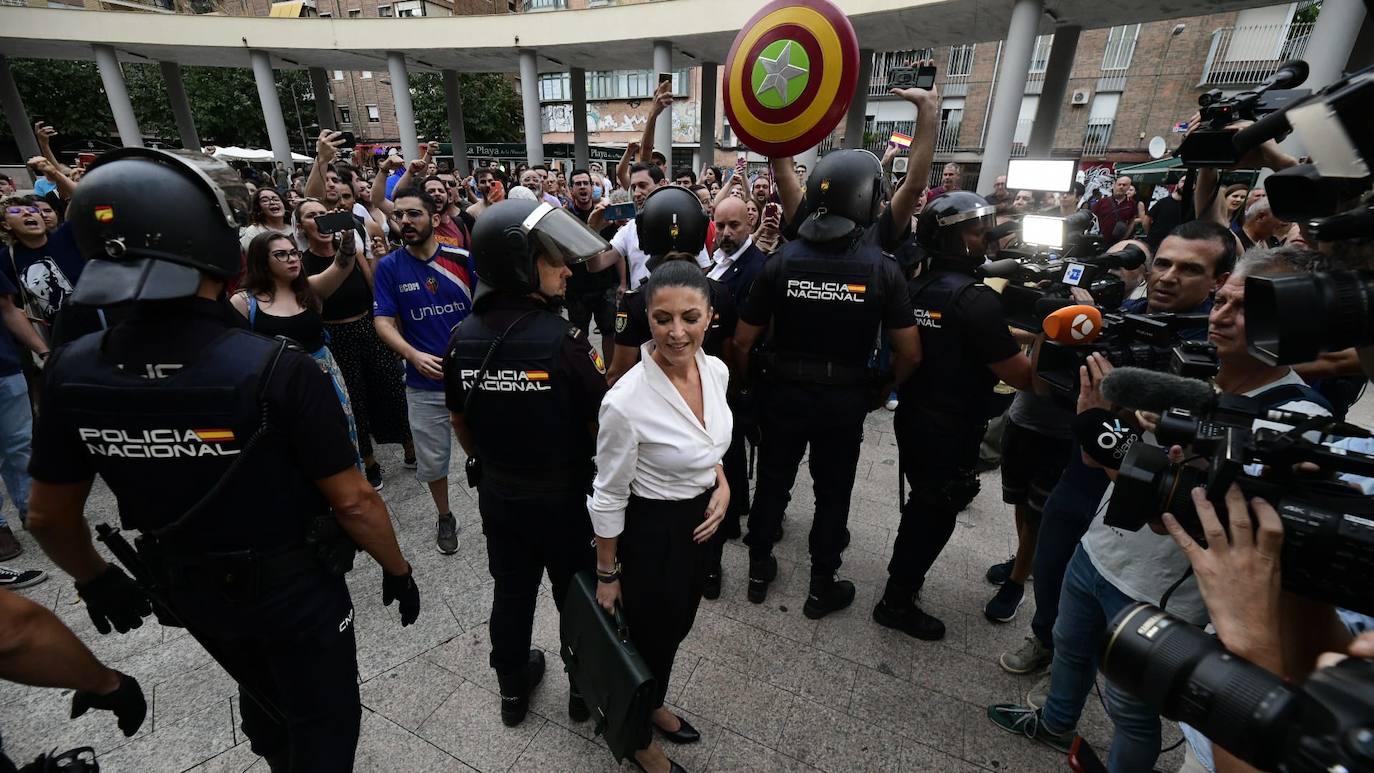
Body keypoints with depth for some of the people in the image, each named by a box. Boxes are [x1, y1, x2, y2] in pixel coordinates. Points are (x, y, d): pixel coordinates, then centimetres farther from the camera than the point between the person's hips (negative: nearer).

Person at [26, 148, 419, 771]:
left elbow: (48, 516, 0)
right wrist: (397, 570, -7)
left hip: (192, 593, 6)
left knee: (263, 701, 33)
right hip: (296, 587, -5)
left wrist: (95, 579, 18)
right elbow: (352, 502, -24)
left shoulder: (72, 372, -13)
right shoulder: (277, 369, -31)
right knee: (323, 721, 20)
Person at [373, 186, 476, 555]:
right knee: (432, 461, 13)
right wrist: (414, 356, -22)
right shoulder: (389, 266, -2)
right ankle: (444, 517, 38)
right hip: (425, 383, 1)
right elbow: (383, 321, -5)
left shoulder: (463, 258, -5)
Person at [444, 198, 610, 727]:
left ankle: (513, 689, 45)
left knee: (511, 593, 23)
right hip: (565, 497, -4)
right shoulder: (563, 338, -25)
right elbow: (603, 422, -17)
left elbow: (459, 419, 5)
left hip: (498, 496, 5)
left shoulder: (462, 338, -8)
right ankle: (586, 689, 41)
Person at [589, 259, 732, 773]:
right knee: (650, 635, 17)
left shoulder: (716, 370, -9)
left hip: (702, 520, 7)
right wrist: (607, 576, -7)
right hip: (652, 531, -6)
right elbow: (608, 498, -17)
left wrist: (722, 485, -8)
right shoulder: (626, 401, -30)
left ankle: (654, 706, 59)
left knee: (677, 626, 28)